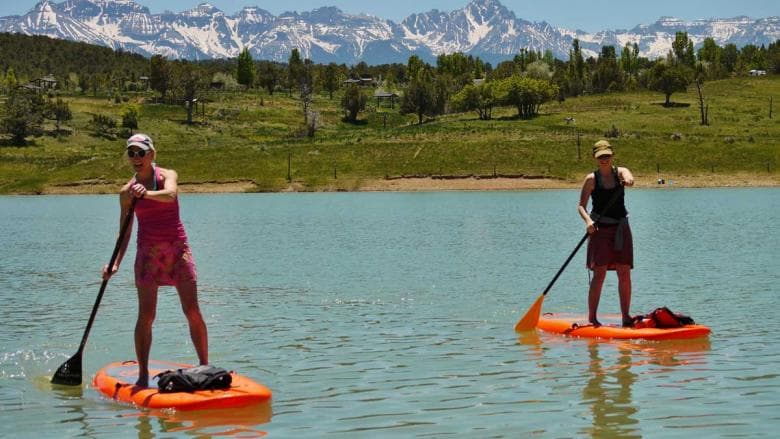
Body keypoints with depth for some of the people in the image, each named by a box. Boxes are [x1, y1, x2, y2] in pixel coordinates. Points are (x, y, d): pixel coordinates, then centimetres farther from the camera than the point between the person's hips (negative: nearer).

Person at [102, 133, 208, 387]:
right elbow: (125, 232, 7)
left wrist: (147, 193, -46)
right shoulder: (127, 192, 3)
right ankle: (143, 375, 1)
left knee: (192, 311, -4)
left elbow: (169, 194, -27)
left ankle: (205, 366, 7)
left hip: (178, 248, -1)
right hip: (148, 252, 1)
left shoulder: (167, 175, -2)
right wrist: (116, 263, -5)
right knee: (146, 315, -5)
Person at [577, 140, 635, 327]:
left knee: (624, 273, 3)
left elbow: (629, 178, -23)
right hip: (600, 229, -3)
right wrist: (588, 220, -23)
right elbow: (581, 206, -3)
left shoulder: (620, 172, 2)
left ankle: (626, 316, 11)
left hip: (621, 229, 3)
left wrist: (628, 180, -48)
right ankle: (592, 317, -6)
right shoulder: (592, 179, -3)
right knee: (599, 273, -9)